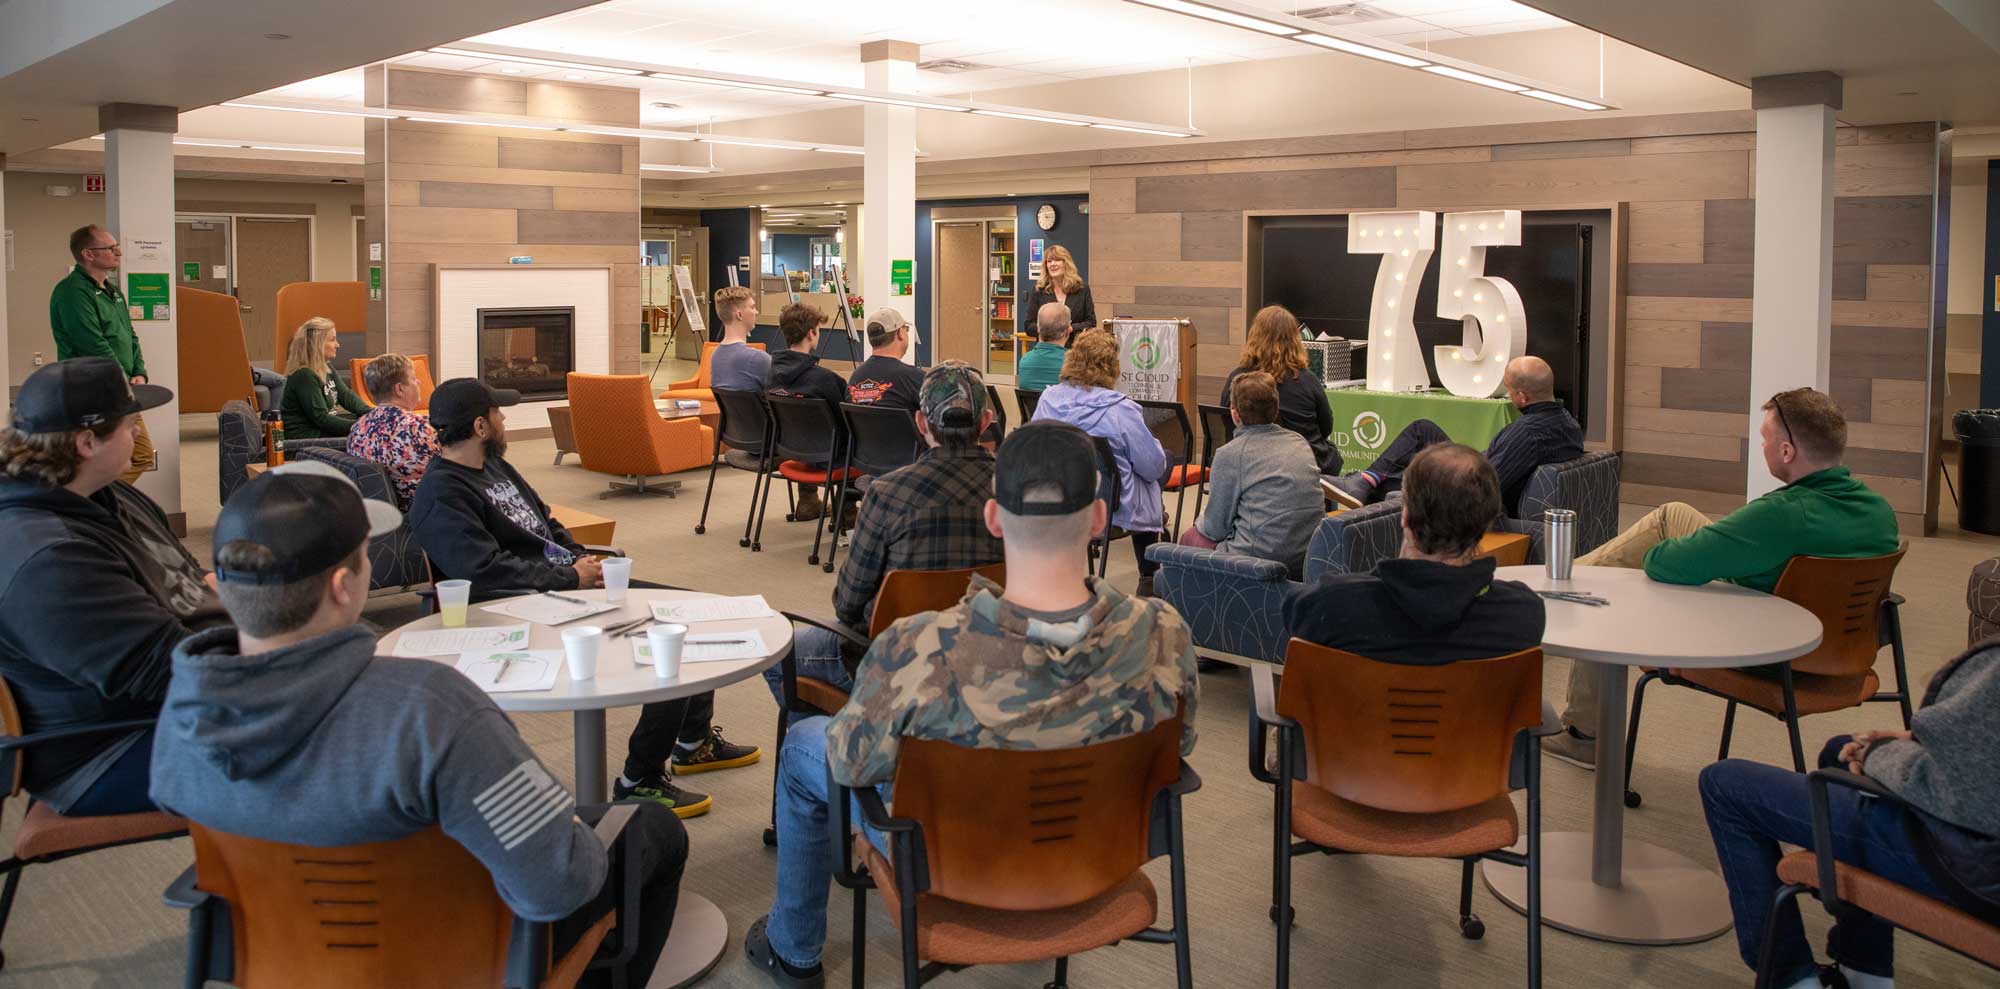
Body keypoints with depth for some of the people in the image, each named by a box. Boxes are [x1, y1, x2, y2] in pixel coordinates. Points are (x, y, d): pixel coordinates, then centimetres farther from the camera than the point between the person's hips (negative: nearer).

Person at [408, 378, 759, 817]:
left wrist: (582, 557, 4)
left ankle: (694, 740, 26)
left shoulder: (492, 464, 14)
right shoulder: (442, 495, -17)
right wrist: (571, 576, -19)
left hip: (571, 583, 11)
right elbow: (486, 571, -27)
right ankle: (640, 781, -10)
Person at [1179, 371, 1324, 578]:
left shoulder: (1230, 454, -10)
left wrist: (1201, 522, 22)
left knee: (1191, 537, 18)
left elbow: (1216, 528, -4)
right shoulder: (1300, 443, 9)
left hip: (1260, 558, -7)